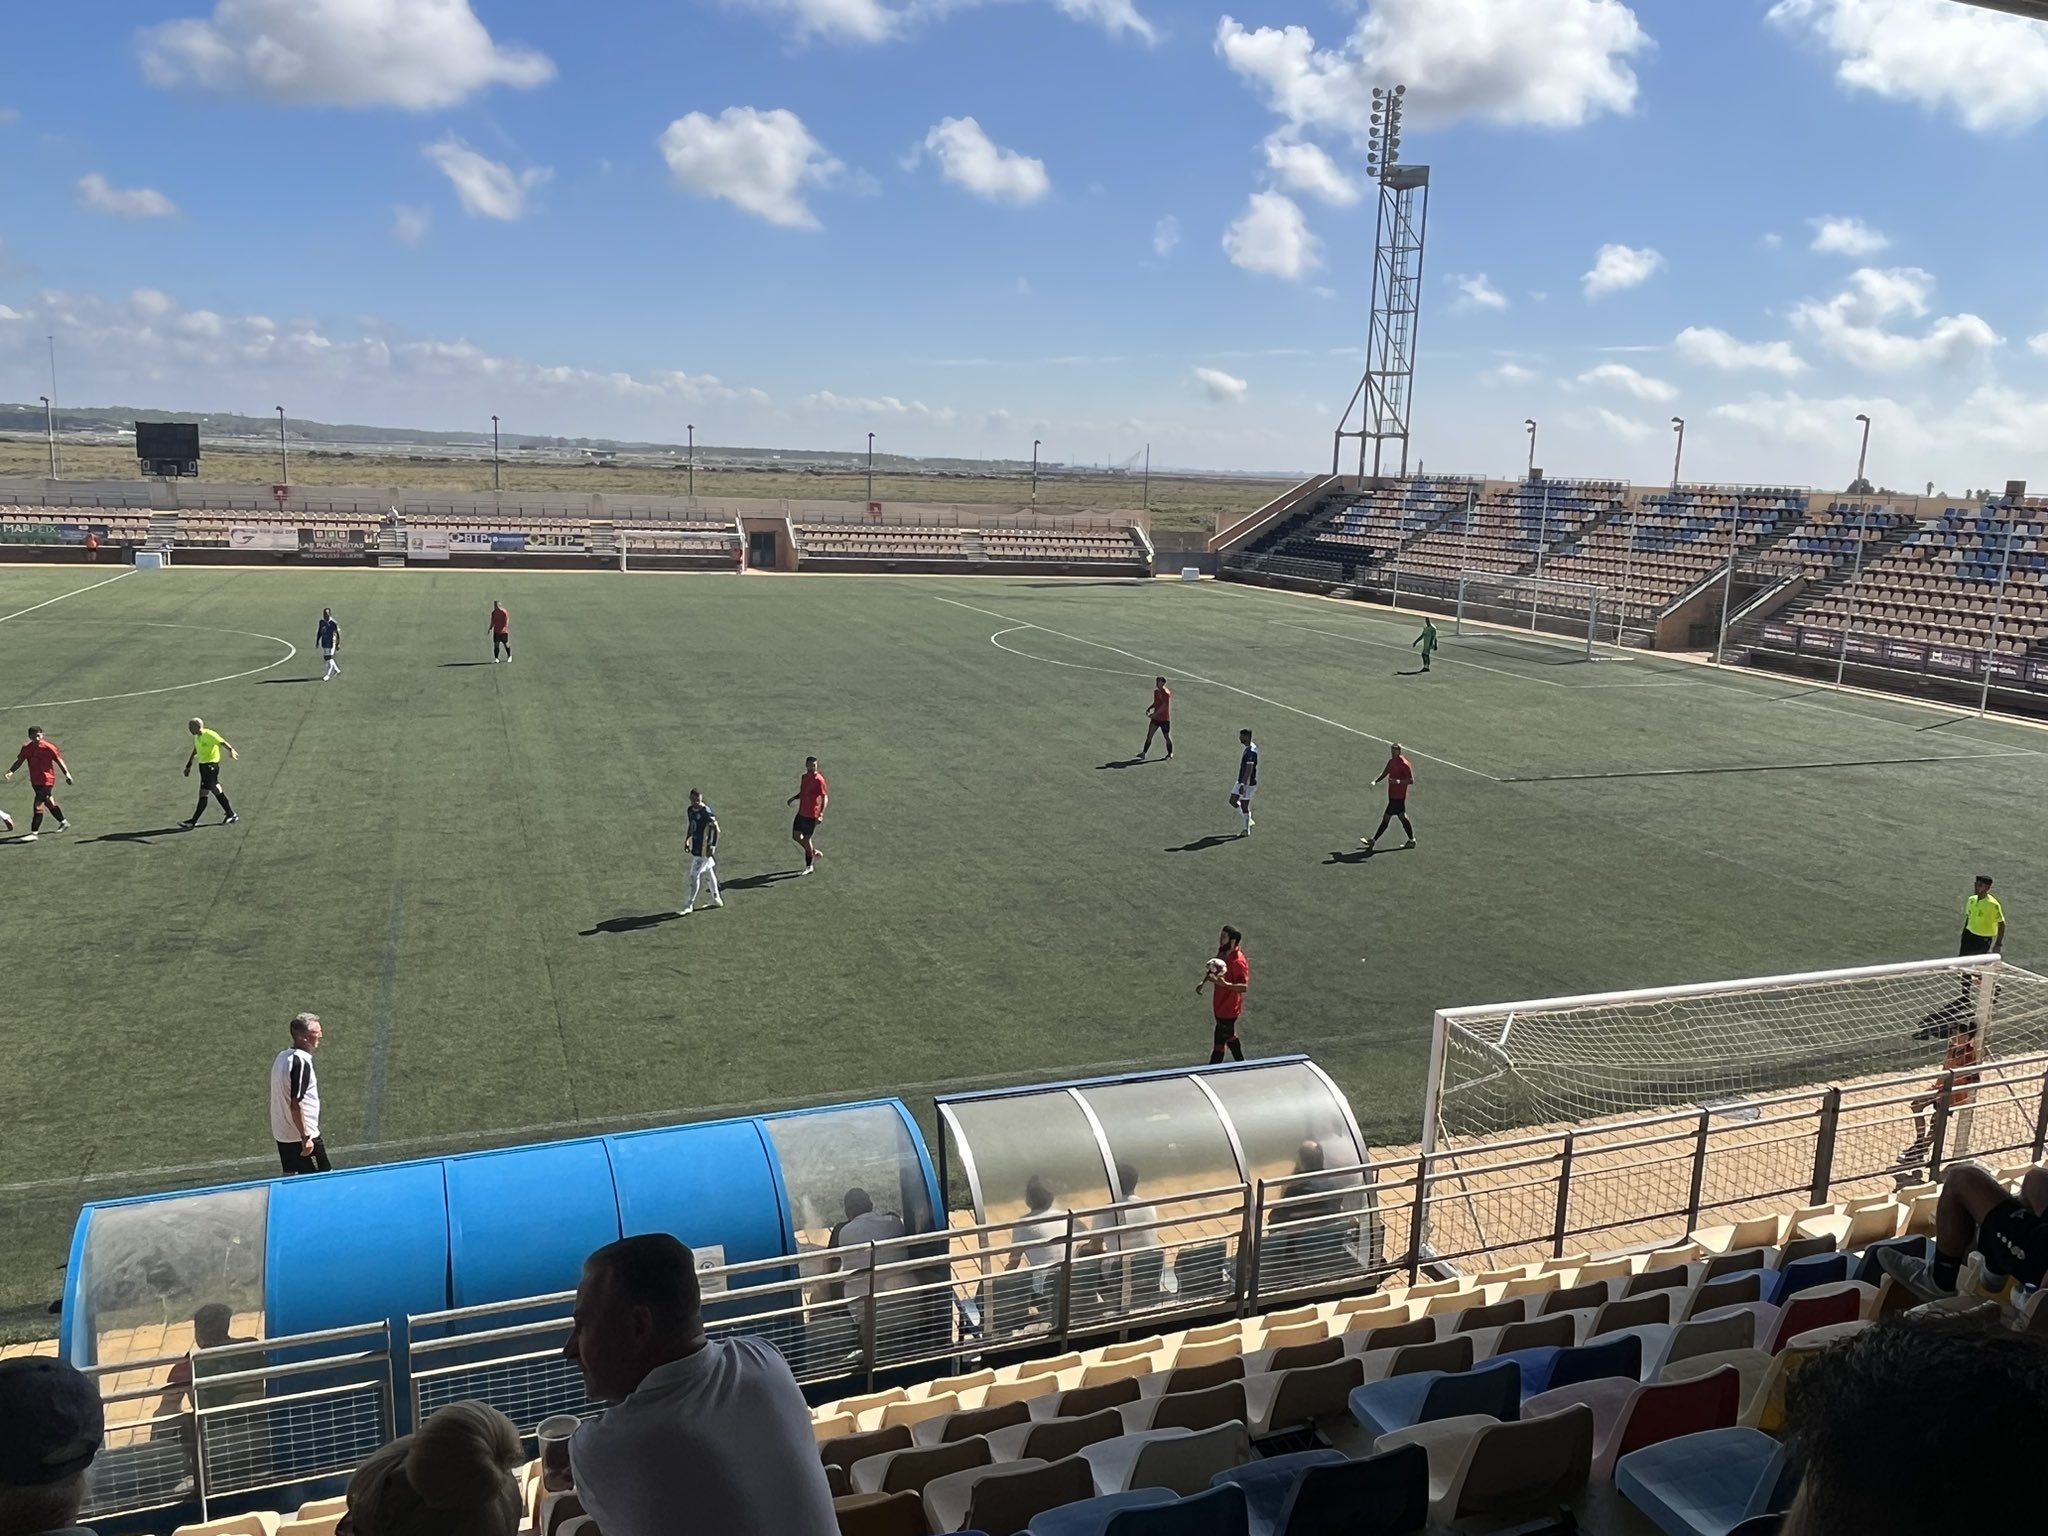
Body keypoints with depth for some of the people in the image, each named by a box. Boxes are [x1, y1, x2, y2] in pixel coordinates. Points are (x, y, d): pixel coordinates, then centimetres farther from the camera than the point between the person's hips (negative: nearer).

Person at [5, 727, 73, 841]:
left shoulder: (48, 747, -13)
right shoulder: (26, 748, 2)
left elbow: (59, 760, -8)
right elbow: (19, 761, 6)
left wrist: (67, 774, -10)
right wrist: (10, 772, -8)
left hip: (47, 780, -7)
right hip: (35, 781, 7)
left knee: (38, 804, -13)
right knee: (49, 803, 20)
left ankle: (33, 833, -12)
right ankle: (63, 823, 39)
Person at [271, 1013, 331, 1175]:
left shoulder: (282, 1056, 8)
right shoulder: (301, 1062, -21)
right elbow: (295, 1104, -24)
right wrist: (305, 1137, -20)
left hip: (282, 1134, 9)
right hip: (300, 1136, -9)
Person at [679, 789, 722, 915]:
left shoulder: (707, 813, -21)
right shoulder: (691, 810, 4)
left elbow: (715, 830, -19)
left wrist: (712, 847, -21)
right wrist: (687, 840, 18)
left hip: (704, 850, -9)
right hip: (695, 848, 9)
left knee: (695, 875, -5)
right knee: (708, 872, 19)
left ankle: (689, 905, 3)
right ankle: (716, 899, 33)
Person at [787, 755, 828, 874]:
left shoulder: (819, 780, -15)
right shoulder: (804, 777, 7)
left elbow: (825, 797, -16)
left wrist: (821, 814, -25)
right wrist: (793, 798, 5)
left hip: (812, 815, -7)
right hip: (801, 813, 7)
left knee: (806, 839, -1)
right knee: (796, 836, 10)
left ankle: (809, 867, 12)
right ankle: (815, 852, 30)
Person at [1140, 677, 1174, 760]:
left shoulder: (1166, 693, -16)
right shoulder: (1156, 691, 9)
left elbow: (1164, 706, -23)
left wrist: (1154, 714, -27)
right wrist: (1149, 708, 3)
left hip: (1164, 719, -7)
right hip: (1155, 718, 7)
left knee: (1167, 737, 7)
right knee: (1149, 736, -2)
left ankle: (1170, 754, 23)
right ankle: (1144, 753, -3)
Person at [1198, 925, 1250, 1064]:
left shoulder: (1238, 961, -28)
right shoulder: (1222, 954, -2)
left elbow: (1244, 987, -30)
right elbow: (1213, 969, 19)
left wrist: (1224, 984, -40)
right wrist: (1203, 982, 7)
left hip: (1229, 1008, -9)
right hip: (1220, 1005, 9)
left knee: (1220, 1041, 1)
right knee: (1229, 1035, 25)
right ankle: (1240, 1063, 43)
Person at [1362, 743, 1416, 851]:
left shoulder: (1404, 764, -17)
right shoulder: (1391, 761, 8)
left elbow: (1411, 780, -17)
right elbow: (1384, 773, 16)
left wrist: (1399, 781, -33)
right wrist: (1375, 781, 0)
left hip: (1397, 797, -9)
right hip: (1392, 794, 9)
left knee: (1386, 818, -4)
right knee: (1402, 817, 16)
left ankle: (1373, 841, 0)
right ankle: (1412, 840, 26)